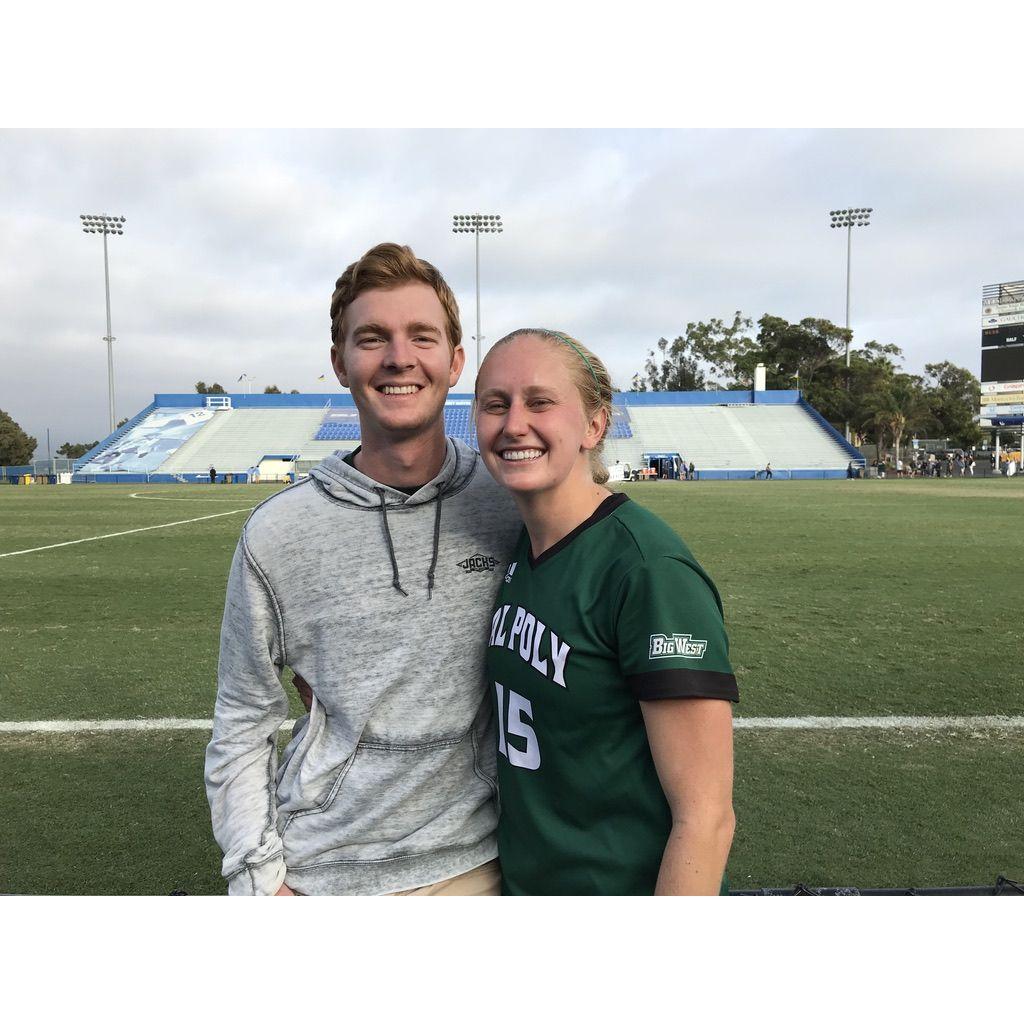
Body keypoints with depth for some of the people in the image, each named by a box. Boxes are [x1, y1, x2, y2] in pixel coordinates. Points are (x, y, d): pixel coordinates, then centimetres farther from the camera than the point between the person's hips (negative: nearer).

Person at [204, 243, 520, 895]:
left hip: (476, 864, 1)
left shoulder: (512, 507, -9)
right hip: (323, 874, 0)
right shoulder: (278, 534, -9)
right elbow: (244, 726, -1)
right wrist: (260, 878, -5)